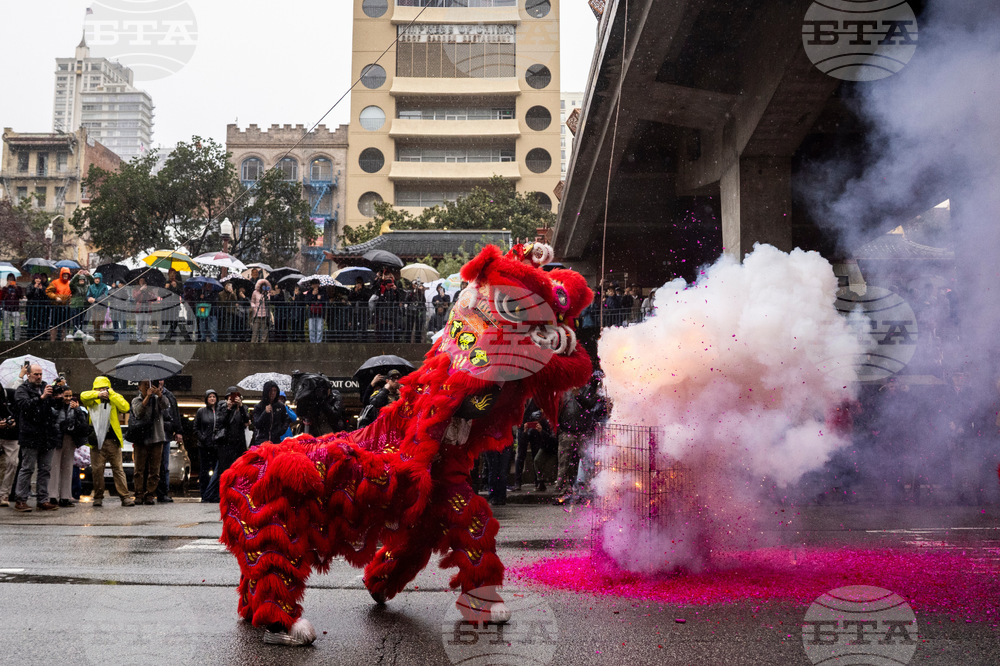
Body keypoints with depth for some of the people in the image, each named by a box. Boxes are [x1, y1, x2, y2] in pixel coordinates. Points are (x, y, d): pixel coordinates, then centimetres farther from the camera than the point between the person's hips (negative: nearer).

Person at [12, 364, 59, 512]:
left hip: (47, 437, 5)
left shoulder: (45, 387, 16)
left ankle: (42, 500, 13)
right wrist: (41, 397, -28)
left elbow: (56, 405, 8)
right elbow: (25, 405, -16)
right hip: (31, 437, -5)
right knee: (27, 469, -3)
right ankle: (20, 500, 3)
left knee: (45, 469, 7)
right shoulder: (22, 390, 2)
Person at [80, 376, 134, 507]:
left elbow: (125, 408, -8)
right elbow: (83, 396, -7)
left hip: (112, 441, -1)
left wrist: (111, 394, -6)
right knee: (97, 470, 3)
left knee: (118, 469, -1)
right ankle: (98, 497, 13)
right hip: (96, 441, 1)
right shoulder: (92, 401, 12)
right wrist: (98, 394, -17)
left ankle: (125, 496, -3)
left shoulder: (115, 400, 10)